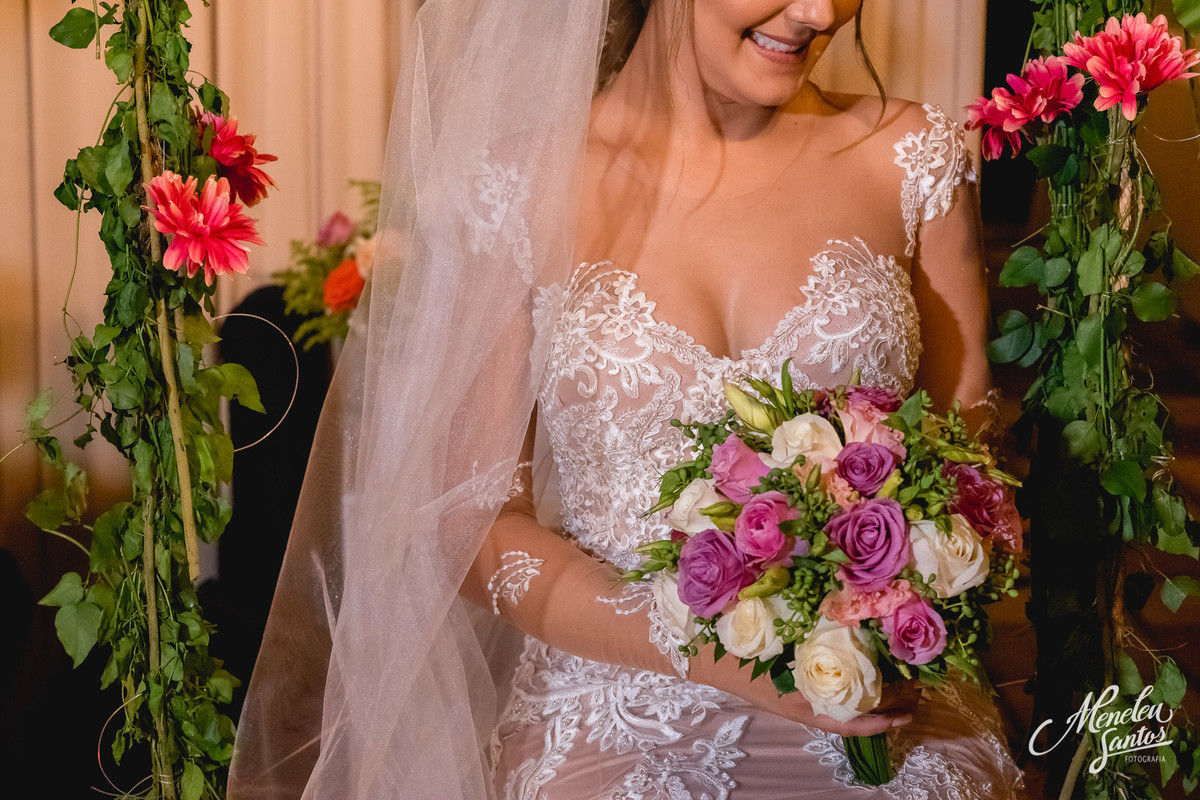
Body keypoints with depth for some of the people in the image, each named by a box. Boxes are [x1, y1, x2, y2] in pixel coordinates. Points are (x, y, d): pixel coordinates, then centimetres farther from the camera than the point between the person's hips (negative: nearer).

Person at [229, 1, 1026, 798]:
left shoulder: (908, 157, 5)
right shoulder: (516, 186, -1)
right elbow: (474, 523, 0)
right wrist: (720, 655, -13)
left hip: (879, 720, 1)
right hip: (615, 728, -1)